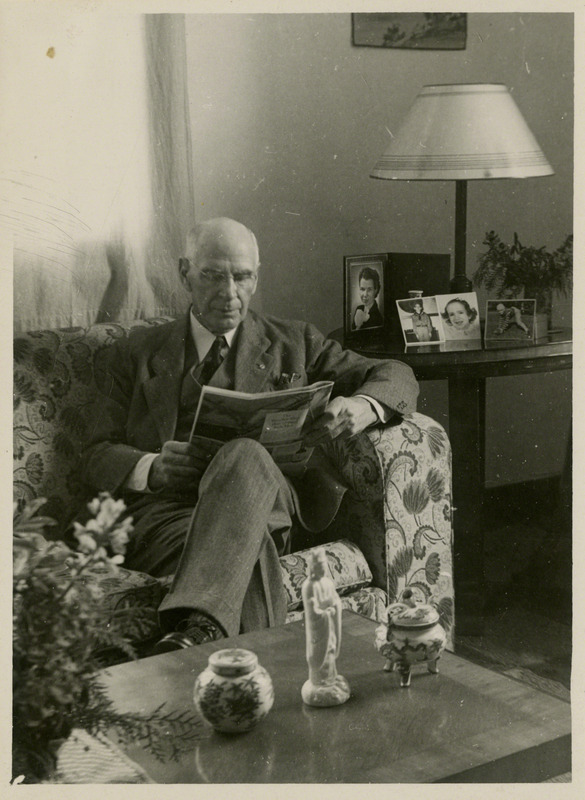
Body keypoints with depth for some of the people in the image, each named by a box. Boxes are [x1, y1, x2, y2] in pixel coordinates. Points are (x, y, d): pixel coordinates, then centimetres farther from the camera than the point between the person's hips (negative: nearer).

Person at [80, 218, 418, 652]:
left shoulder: (293, 342, 24)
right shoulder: (137, 353, 22)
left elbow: (396, 376, 19)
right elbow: (98, 456, 14)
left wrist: (361, 407, -7)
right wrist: (152, 467, -12)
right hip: (164, 507, 0)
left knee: (246, 454, -38)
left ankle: (197, 625, -54)